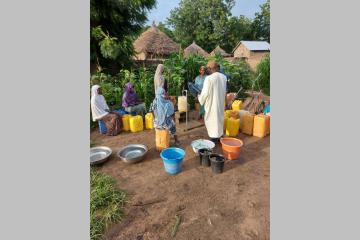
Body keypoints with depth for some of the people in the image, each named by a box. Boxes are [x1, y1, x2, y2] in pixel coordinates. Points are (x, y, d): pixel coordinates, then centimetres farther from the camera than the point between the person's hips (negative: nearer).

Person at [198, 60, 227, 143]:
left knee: (212, 120, 6)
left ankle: (214, 139, 14)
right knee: (219, 118, 19)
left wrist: (199, 97, 1)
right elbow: (224, 91, 11)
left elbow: (205, 93, -18)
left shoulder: (209, 78, -20)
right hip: (221, 103, 7)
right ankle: (219, 136, 32)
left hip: (212, 103, -7)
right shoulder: (224, 77, 1)